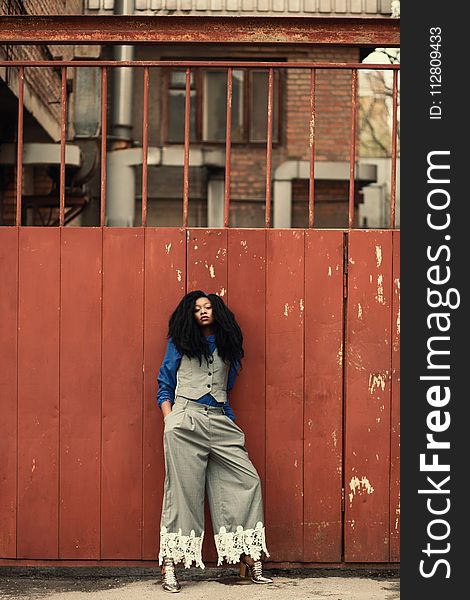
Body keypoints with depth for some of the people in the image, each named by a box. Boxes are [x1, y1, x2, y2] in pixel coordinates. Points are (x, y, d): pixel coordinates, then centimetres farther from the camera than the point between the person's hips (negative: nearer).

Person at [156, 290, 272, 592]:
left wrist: (233, 425, 15)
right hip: (185, 420, -4)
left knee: (247, 480, -6)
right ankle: (170, 566, -7)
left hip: (220, 421, 4)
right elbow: (164, 386, 9)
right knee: (184, 488, -9)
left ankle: (250, 558, -1)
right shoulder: (180, 343, 8)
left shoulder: (227, 346, 17)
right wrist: (170, 420, -4)